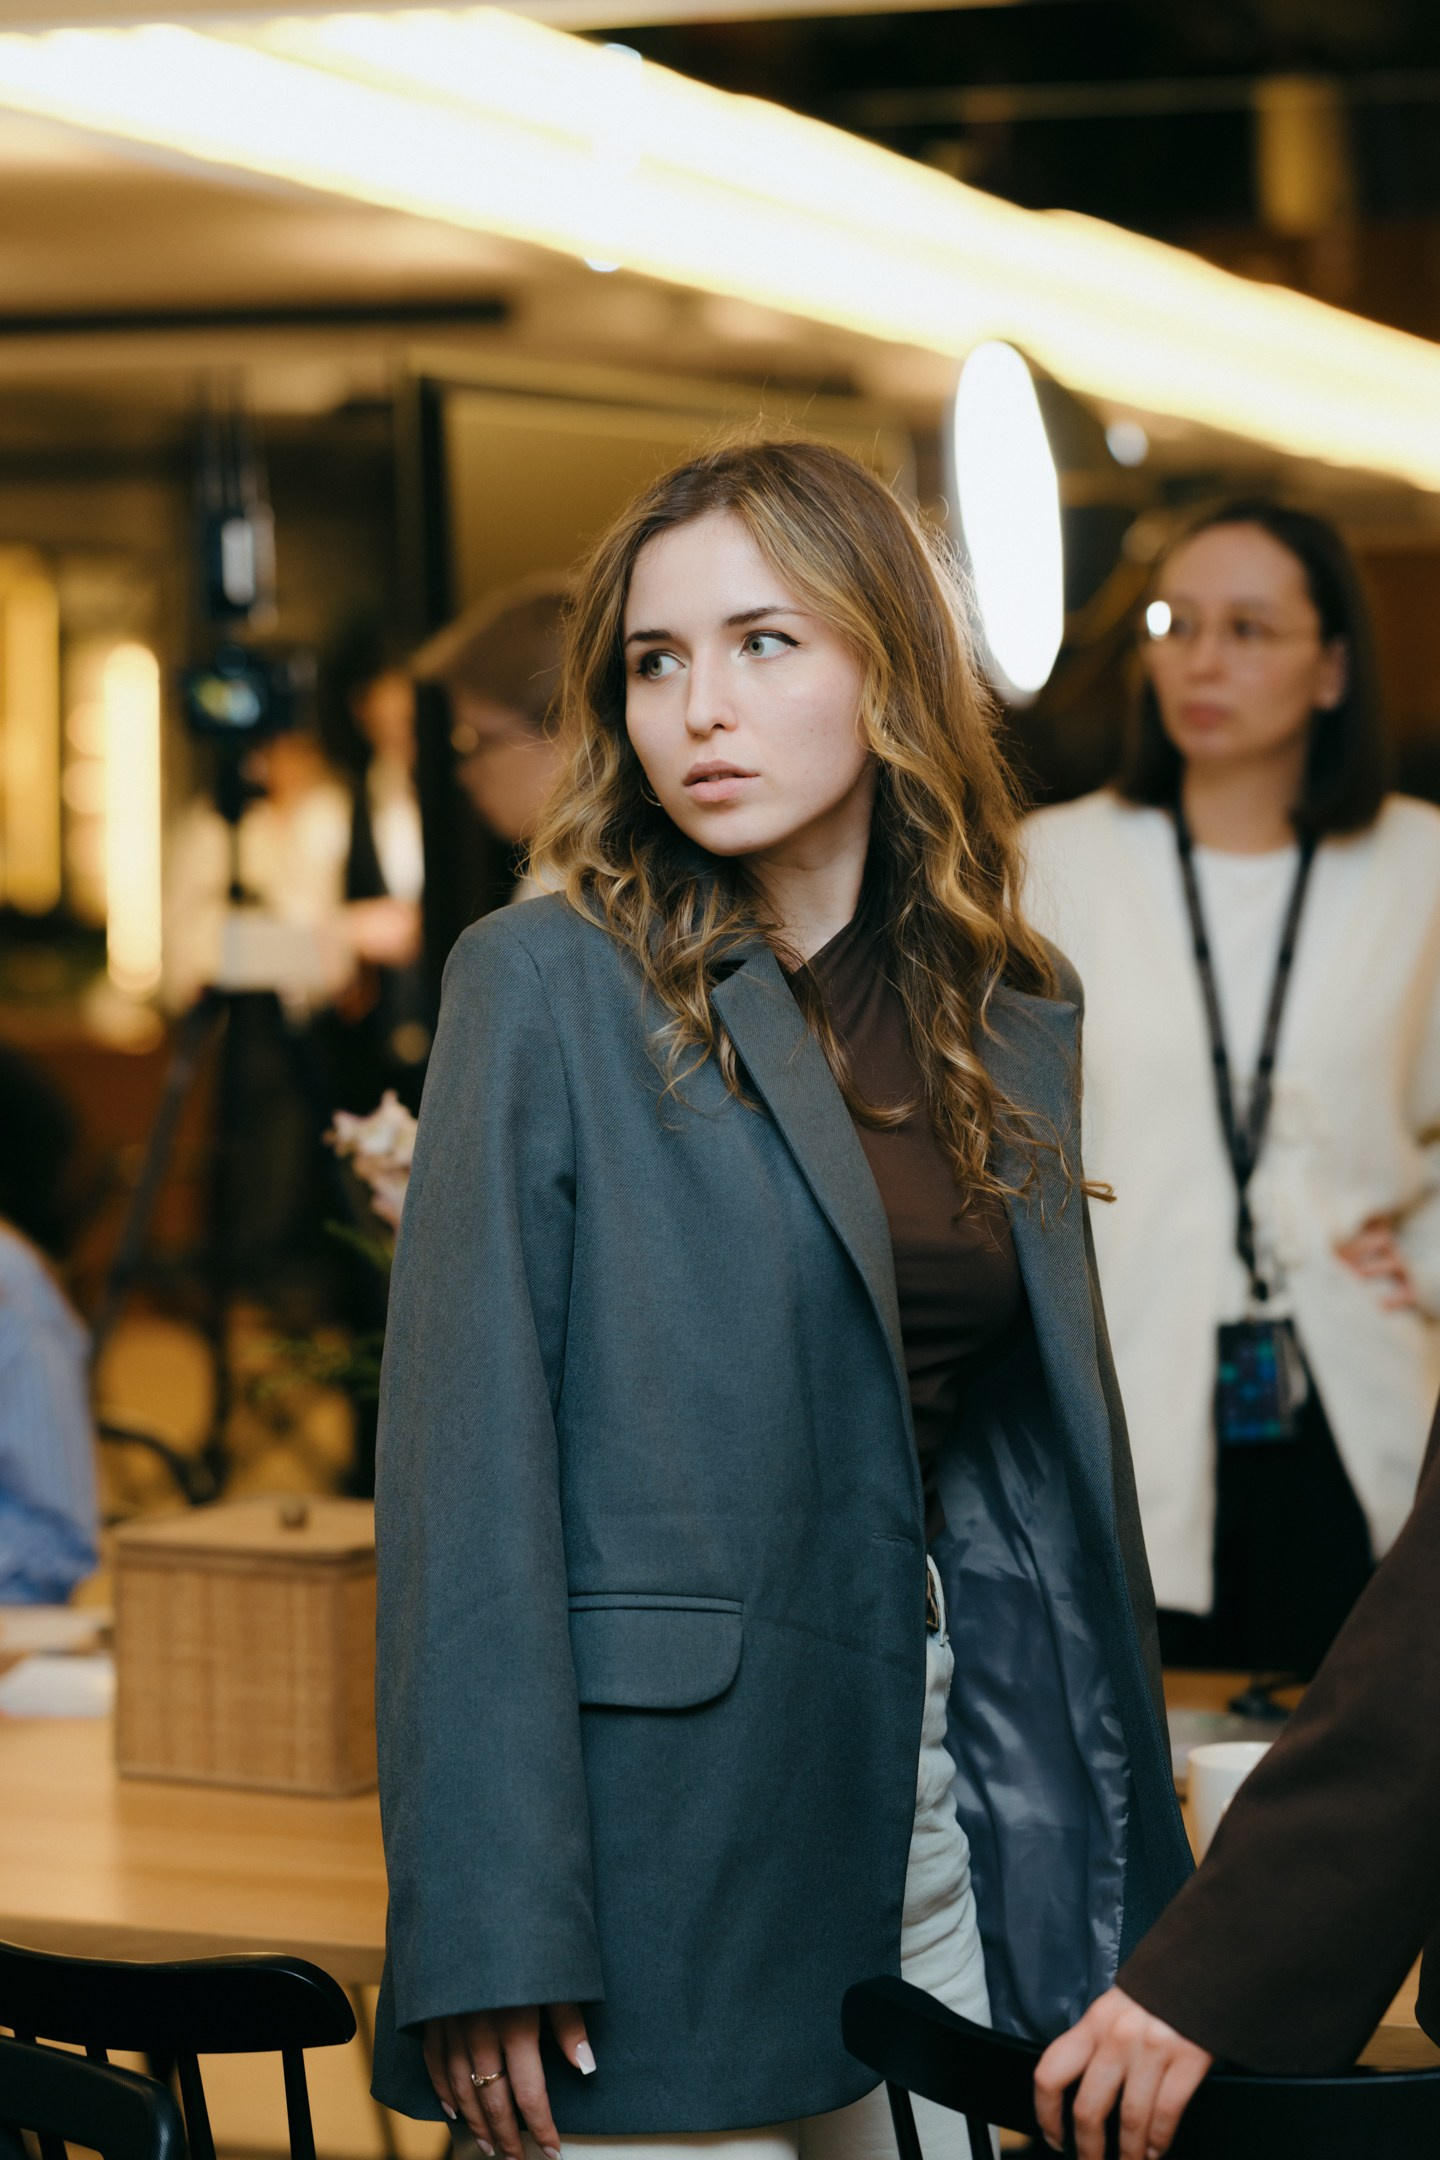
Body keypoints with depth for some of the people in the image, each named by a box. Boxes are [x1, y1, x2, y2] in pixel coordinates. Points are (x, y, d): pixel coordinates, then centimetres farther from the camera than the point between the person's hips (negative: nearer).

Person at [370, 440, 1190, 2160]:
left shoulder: (1011, 1014, 10)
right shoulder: (548, 986, -6)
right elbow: (466, 1457, -10)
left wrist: (1130, 1874, 11)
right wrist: (487, 1936, -17)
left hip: (955, 1809, 5)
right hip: (666, 1824, -5)